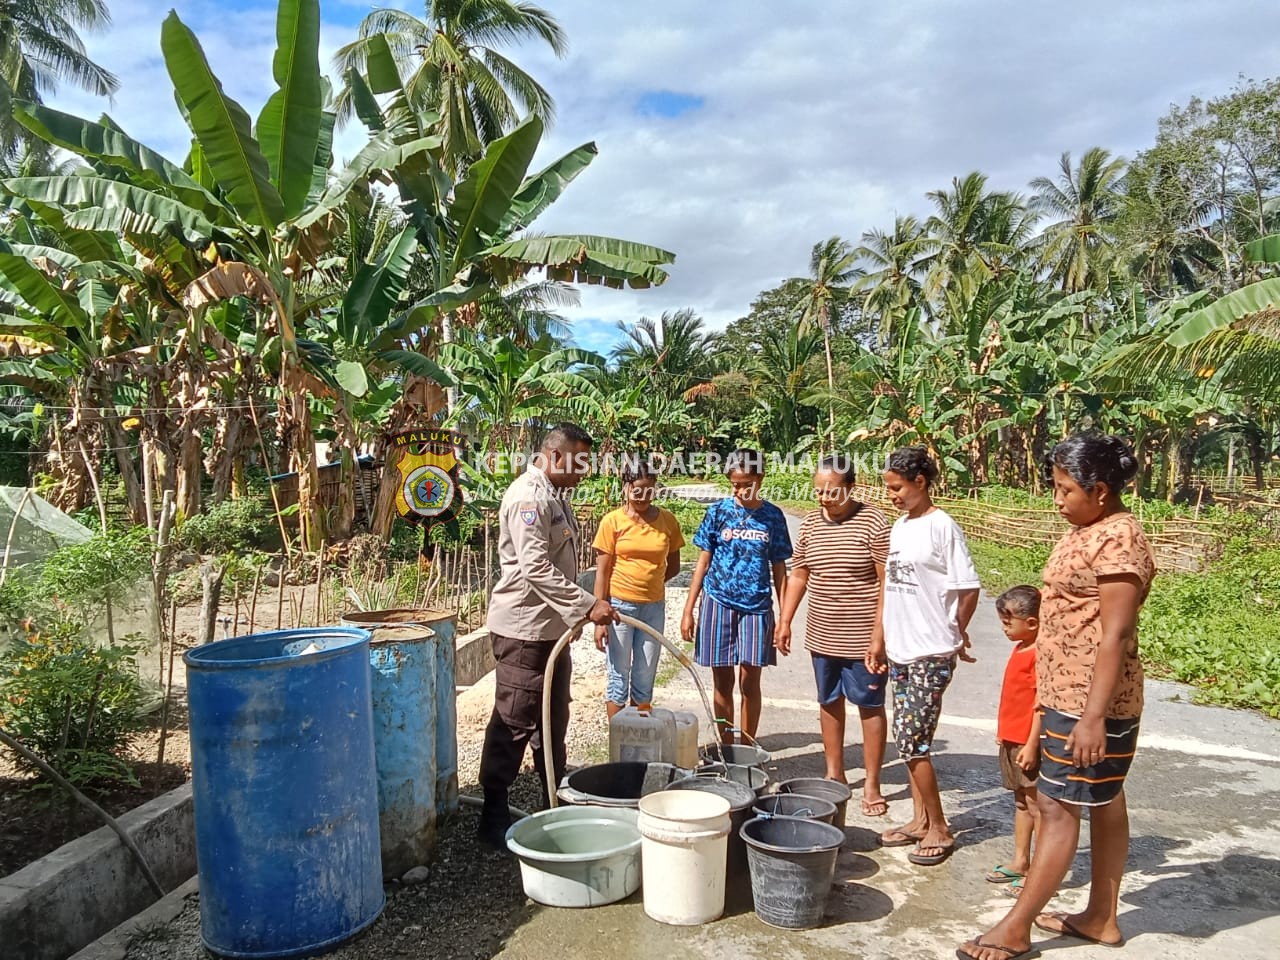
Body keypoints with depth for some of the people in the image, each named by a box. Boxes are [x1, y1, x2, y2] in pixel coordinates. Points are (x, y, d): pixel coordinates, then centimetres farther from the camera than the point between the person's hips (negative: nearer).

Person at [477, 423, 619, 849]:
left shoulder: (555, 497, 14)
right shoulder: (527, 496, -18)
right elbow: (535, 568, -26)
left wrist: (574, 613, 22)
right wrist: (587, 605, -28)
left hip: (552, 626, 10)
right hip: (523, 628, -10)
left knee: (552, 719, 18)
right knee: (514, 722, -2)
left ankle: (555, 802, 31)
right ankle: (494, 817, 9)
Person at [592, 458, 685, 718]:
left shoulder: (667, 520, 1)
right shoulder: (613, 521, -7)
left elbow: (673, 566, 12)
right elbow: (602, 571, -7)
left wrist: (647, 581, 0)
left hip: (654, 607, 3)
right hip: (619, 606, -3)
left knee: (645, 680, 11)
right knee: (619, 677, 5)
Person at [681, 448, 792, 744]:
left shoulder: (772, 516, 1)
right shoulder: (718, 512, -1)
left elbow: (779, 568, 6)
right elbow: (703, 562, 3)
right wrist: (688, 610, 0)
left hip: (756, 606, 0)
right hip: (718, 603, 0)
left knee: (749, 681, 0)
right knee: (723, 681, 7)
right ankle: (726, 747, 21)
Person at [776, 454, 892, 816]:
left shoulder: (873, 523, -12)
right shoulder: (811, 523, 4)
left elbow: (887, 581, -13)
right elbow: (799, 575, 11)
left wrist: (881, 633, -17)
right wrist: (785, 621, 7)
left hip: (862, 635, -5)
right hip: (822, 634, 6)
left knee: (869, 705, 6)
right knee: (829, 702, 14)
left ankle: (871, 784, 17)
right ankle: (834, 774, 29)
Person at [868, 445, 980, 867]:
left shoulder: (942, 527, -14)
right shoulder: (899, 527, 10)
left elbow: (968, 589, -12)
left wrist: (957, 634, 1)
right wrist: (879, 639, 15)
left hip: (931, 654, -8)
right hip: (901, 651, 8)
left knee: (911, 741, -5)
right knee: (910, 738, 14)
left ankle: (939, 830, 12)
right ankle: (920, 820, 27)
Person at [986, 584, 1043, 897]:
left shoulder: (1040, 654, -20)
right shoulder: (1020, 649, 11)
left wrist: (1032, 745, -22)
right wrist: (1005, 734, 22)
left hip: (1028, 744, -10)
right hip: (1012, 740, 10)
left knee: (1037, 806, -1)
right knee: (1021, 803, 18)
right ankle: (1020, 861, 28)